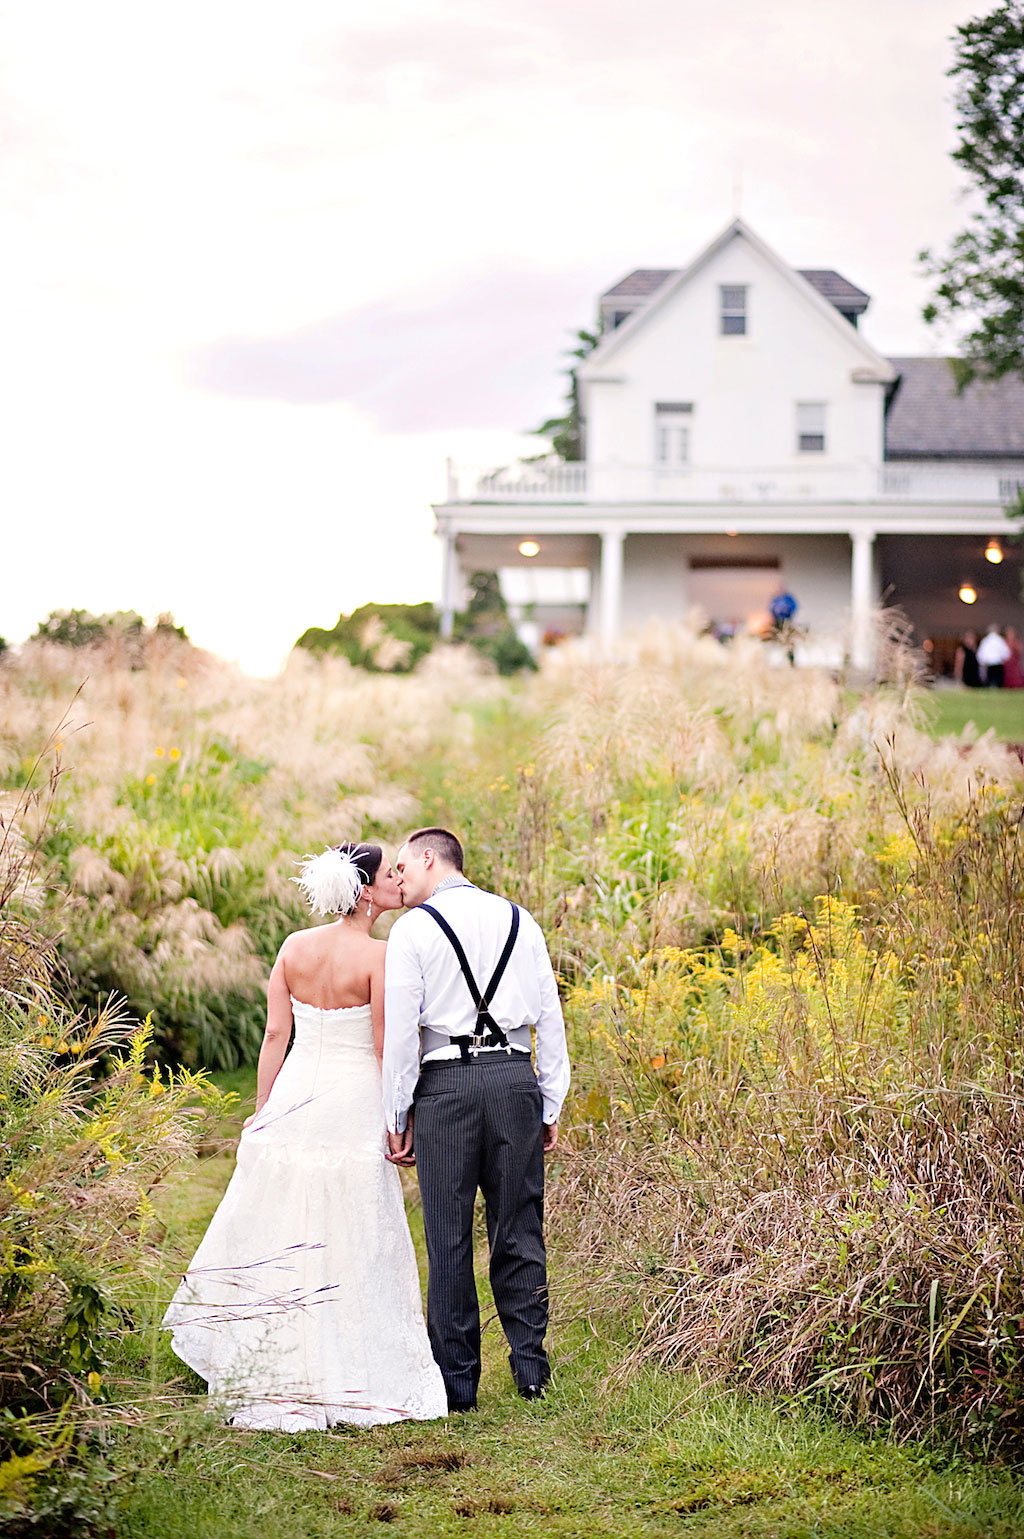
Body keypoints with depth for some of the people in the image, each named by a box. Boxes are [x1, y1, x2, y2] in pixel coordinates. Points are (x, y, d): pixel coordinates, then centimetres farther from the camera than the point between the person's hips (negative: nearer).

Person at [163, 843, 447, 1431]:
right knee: (349, 1246, 3)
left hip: (295, 1098, 5)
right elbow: (386, 1048, -11)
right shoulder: (378, 956, -11)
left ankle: (273, 1382, 17)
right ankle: (349, 1380, 8)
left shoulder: (295, 947, 4)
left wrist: (262, 1110, 11)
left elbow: (275, 1036, 5)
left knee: (280, 1240, 11)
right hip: (354, 1104, -5)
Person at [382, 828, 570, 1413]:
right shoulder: (519, 920, 12)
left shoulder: (414, 928, 0)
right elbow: (550, 1018, 11)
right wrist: (552, 1105, 16)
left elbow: (400, 1030, -4)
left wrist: (396, 1116, 2)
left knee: (449, 1235, 3)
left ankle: (458, 1381, 8)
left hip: (446, 1084, -3)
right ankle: (530, 1365, 13)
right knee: (518, 1227, 11)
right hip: (516, 1078, 3)